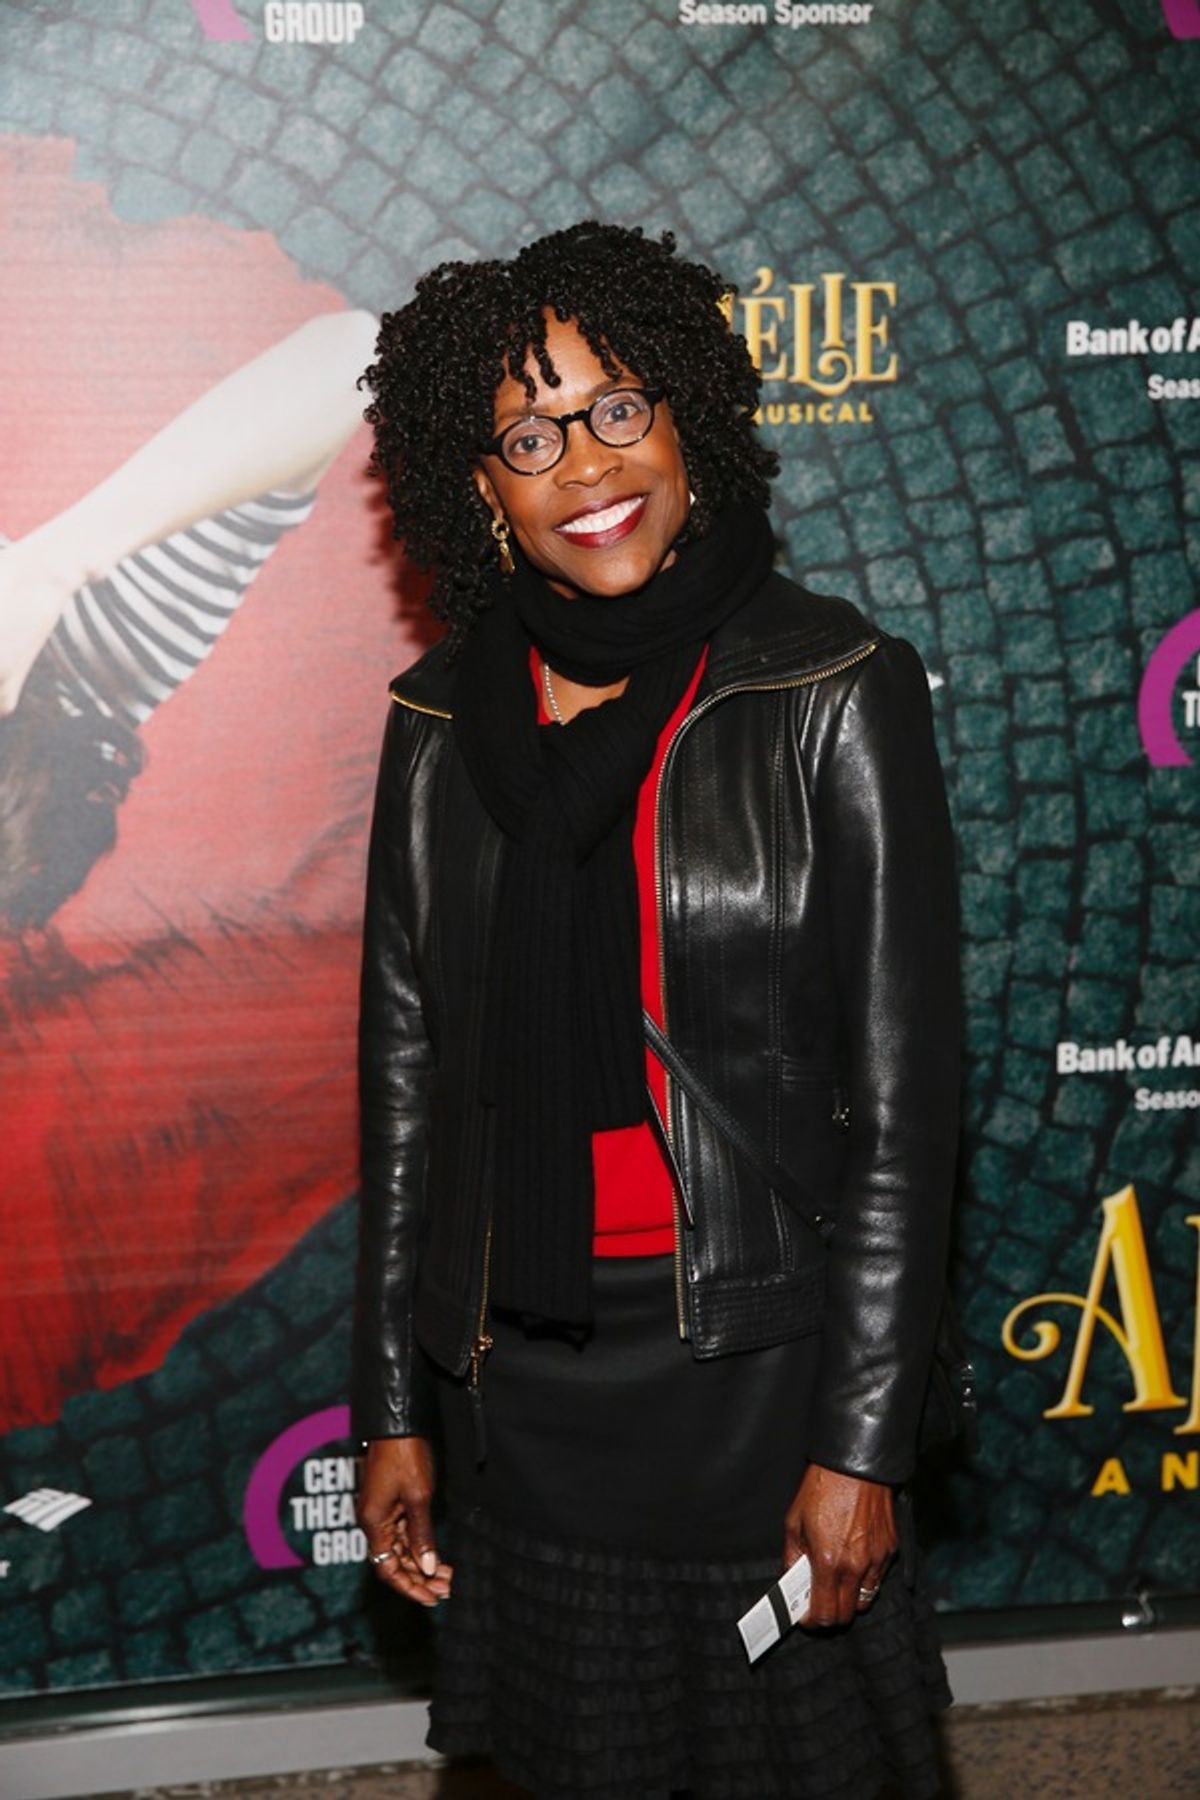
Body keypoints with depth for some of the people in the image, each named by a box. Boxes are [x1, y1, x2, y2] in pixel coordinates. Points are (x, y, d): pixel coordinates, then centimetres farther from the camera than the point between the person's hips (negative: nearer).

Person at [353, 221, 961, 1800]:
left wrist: (863, 1438, -11)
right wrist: (393, 1407, 6)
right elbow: (407, 1080, 7)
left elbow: (903, 1094, -9)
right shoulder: (442, 725, 2)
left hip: (756, 1364, -3)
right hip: (521, 1380, 4)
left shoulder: (835, 695, -9)